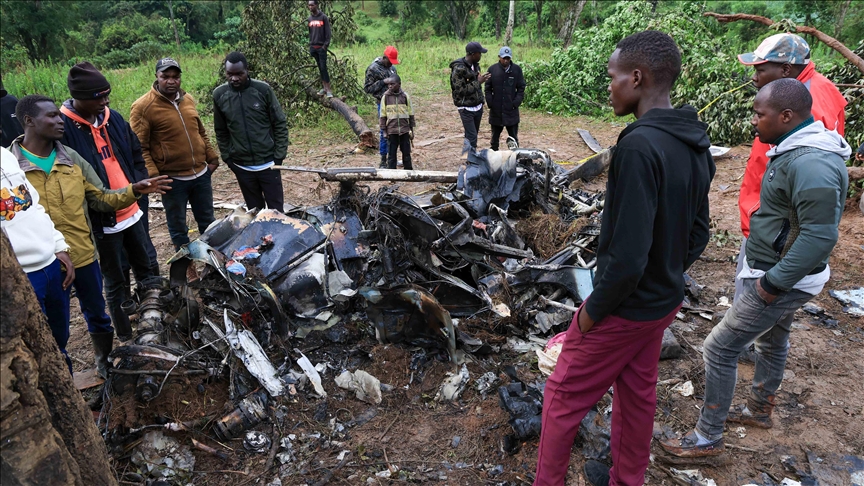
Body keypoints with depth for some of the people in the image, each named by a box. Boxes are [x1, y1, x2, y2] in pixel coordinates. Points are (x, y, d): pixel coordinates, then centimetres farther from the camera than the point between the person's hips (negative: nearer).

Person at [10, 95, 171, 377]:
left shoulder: (71, 158, 2)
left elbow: (101, 199, 4)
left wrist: (133, 191, -13)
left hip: (83, 255, 3)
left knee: (97, 314, 18)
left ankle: (106, 363, 38)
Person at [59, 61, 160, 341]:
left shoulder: (113, 118, 3)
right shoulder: (62, 128, -16)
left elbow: (136, 155, 15)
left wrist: (138, 185, 4)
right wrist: (98, 202, -18)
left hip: (134, 212, 6)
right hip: (103, 220, -5)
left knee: (149, 269, 18)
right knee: (116, 282, 9)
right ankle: (126, 336, 26)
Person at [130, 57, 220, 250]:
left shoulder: (188, 99, 7)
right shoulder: (143, 107, -11)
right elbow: (140, 147, -13)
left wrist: (212, 158, 12)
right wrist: (153, 176, -20)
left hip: (201, 174, 5)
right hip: (172, 180, -5)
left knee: (208, 222, 20)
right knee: (178, 228, 10)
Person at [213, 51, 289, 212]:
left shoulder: (263, 89, -9)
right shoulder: (219, 95, -2)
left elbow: (280, 124, -4)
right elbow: (221, 131, 8)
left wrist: (279, 155, -8)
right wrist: (227, 157, 4)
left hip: (268, 162, -2)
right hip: (241, 165, 2)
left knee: (276, 207, 7)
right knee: (254, 209, 14)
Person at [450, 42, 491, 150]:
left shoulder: (476, 65, 9)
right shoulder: (459, 69, -17)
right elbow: (460, 90, -21)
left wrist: (481, 101, 16)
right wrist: (478, 82, -18)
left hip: (478, 107, 7)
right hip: (466, 109, -7)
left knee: (472, 135, 13)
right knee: (471, 137, -10)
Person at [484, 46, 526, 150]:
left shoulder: (517, 69, -2)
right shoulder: (492, 69, -1)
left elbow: (521, 88, 2)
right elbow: (488, 88, 3)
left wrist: (516, 103, -9)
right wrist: (490, 103, -6)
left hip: (511, 109, -1)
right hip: (496, 109, 1)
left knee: (513, 136, 5)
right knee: (495, 134, 13)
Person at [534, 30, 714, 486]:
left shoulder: (640, 145, -28)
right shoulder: (695, 145, 0)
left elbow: (628, 255, -29)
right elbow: (697, 234, 8)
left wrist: (594, 309, -16)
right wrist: (666, 278, 15)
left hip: (624, 308, -8)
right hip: (664, 303, 8)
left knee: (563, 396, 10)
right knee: (638, 394, 23)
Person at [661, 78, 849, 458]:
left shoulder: (810, 164, -28)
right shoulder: (796, 150, 4)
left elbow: (821, 236, -31)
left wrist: (774, 283, -24)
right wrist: (776, 276, 15)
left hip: (781, 281, -11)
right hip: (780, 273, 11)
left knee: (719, 348, -3)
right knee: (772, 340, 27)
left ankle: (707, 437, 12)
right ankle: (759, 410, 50)